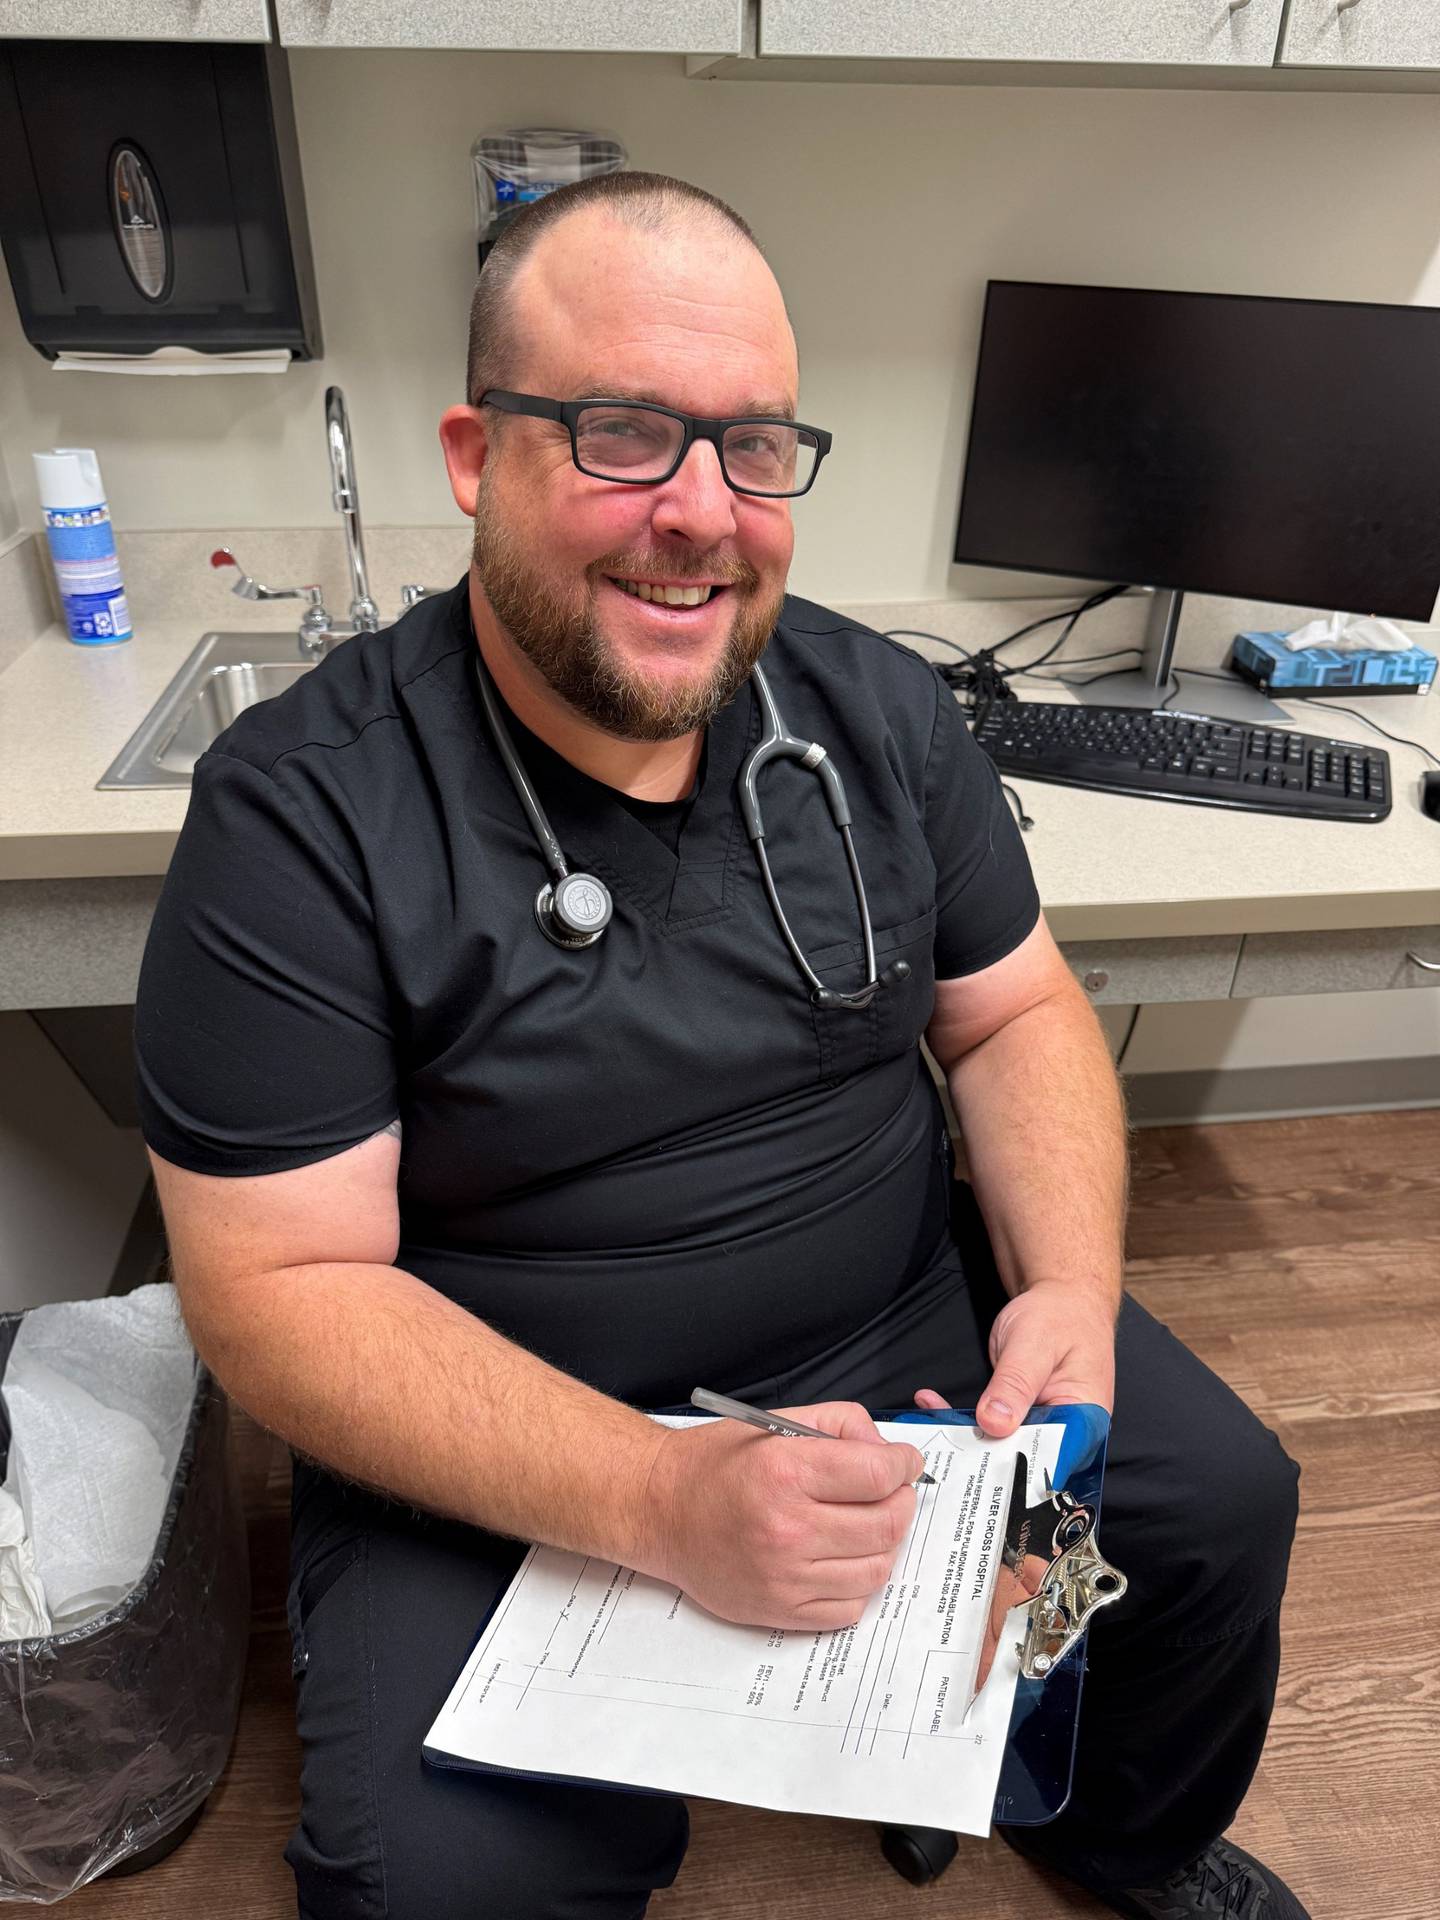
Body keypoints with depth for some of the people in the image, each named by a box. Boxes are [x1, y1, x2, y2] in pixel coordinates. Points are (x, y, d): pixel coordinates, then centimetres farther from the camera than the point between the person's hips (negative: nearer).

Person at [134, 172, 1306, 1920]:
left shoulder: (881, 710, -3)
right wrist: (658, 1498, -29)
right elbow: (277, 1283, -18)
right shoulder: (299, 813, -18)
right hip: (509, 1438, -3)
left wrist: (1069, 1282, -14)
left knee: (1225, 1500, 4)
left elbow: (1017, 1012, 4)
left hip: (907, 1319, 5)